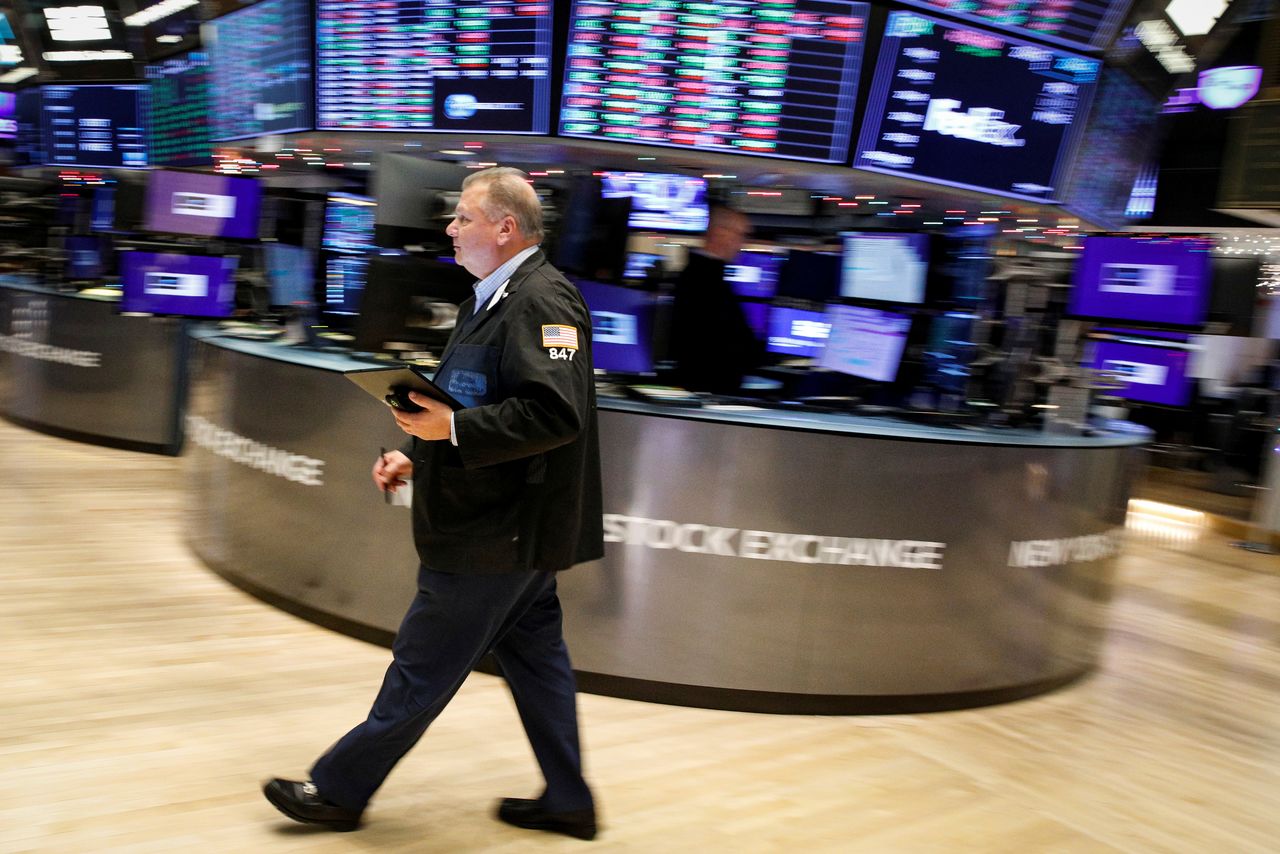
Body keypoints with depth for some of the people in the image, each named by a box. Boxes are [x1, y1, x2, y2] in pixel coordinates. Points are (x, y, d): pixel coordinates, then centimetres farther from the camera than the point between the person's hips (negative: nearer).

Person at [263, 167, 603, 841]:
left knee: (423, 665, 3)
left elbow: (557, 415, -28)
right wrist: (415, 456, 10)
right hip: (510, 528, 11)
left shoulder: (541, 300, -18)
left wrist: (452, 430, -26)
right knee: (532, 654, 16)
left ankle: (341, 790, 19)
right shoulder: (493, 298, 15)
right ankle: (567, 801, 28)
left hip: (494, 533, -11)